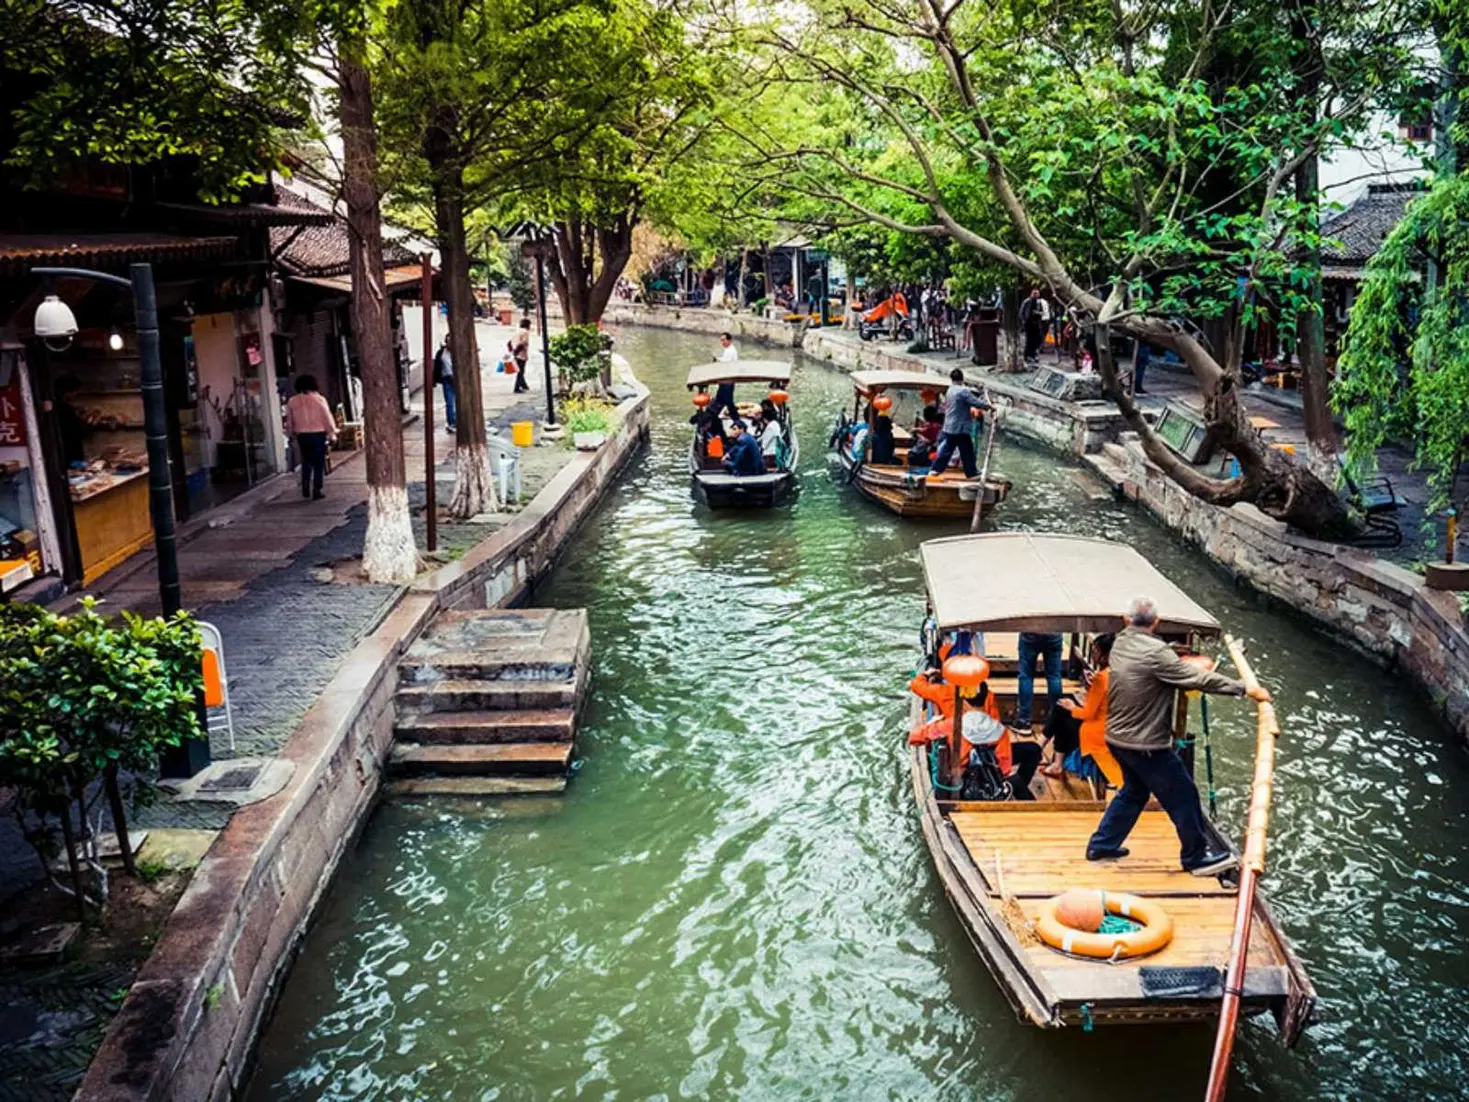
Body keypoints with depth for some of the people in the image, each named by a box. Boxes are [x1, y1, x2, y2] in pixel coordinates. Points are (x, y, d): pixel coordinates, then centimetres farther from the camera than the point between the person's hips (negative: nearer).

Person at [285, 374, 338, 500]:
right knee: (318, 463, 4)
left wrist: (291, 433, 21)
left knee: (306, 461, 18)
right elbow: (327, 418, -4)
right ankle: (316, 490, 2)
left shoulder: (292, 401, 3)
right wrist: (332, 433, 5)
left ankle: (305, 485, 6)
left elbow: (289, 421, 8)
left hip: (302, 435, 3)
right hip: (318, 434, -3)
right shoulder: (319, 399, -6)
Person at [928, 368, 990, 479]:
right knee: (967, 452, 2)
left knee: (945, 450, 12)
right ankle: (972, 473, 8)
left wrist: (971, 410, 21)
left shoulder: (950, 391, 11)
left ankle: (936, 470, 9)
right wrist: (988, 406, -4)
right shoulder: (963, 391, -16)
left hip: (949, 428, 8)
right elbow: (976, 402, -19)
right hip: (960, 428, -8)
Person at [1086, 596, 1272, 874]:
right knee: (1183, 796, 8)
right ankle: (1196, 857, 21)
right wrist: (1247, 690, -17)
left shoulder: (1120, 643, 1)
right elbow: (1201, 679, -23)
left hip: (1118, 737, 8)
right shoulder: (1156, 653, -24)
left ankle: (1101, 845, 29)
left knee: (1134, 791, 25)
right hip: (1146, 744, -8)